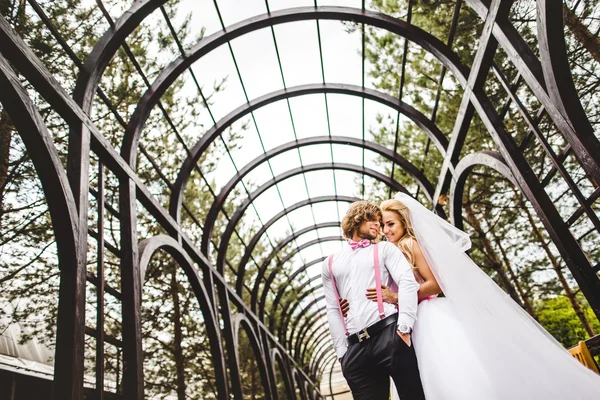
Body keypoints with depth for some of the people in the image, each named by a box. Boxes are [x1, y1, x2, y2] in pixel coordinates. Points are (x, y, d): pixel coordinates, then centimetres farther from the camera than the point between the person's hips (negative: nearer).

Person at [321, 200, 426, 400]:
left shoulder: (385, 249, 14)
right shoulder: (330, 264, 19)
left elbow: (408, 283, -1)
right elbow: (333, 310, 16)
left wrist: (404, 327, -14)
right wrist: (342, 350, 6)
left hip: (389, 334, -2)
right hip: (355, 349, 2)